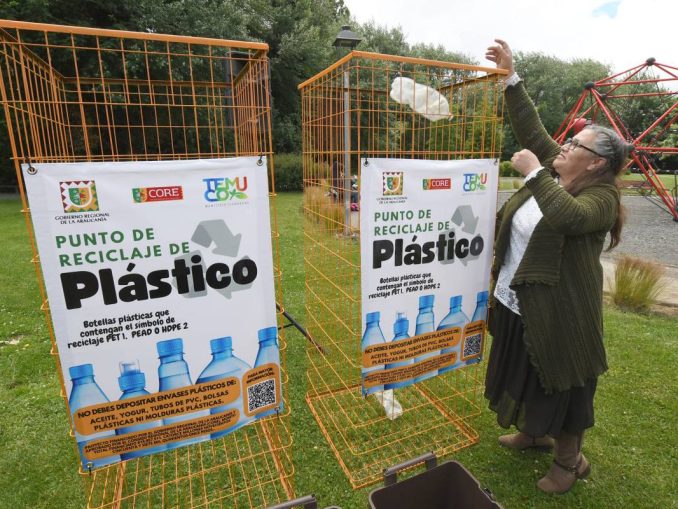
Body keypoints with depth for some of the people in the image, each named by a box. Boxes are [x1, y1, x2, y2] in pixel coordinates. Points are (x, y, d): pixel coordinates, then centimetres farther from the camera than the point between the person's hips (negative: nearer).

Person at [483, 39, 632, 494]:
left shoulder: (601, 197, -16)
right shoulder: (554, 170, 5)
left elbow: (567, 217, -38)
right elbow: (531, 128, 4)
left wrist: (534, 173, -30)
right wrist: (510, 77, 0)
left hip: (558, 313, -8)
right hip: (515, 304, 8)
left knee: (561, 386, 11)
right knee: (527, 377, 24)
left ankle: (569, 460, 35)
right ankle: (535, 433, 48)